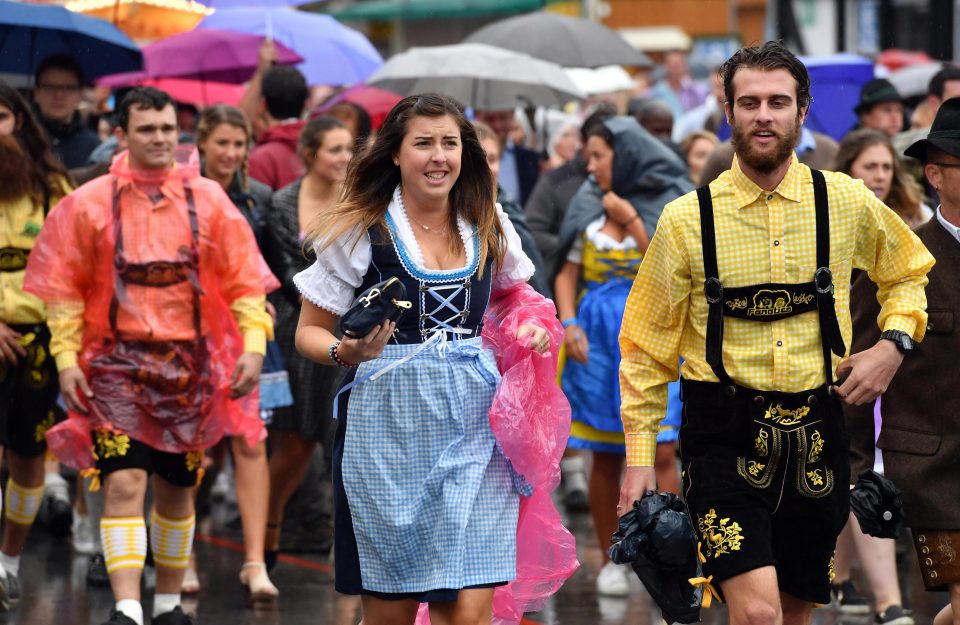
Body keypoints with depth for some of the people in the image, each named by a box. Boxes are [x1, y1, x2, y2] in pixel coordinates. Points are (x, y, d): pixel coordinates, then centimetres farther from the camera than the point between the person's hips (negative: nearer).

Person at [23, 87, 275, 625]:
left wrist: (253, 344, -8)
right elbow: (63, 290, 1)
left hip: (191, 366, 2)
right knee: (124, 484, -15)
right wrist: (66, 358, -6)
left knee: (178, 490, 13)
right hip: (117, 363, -2)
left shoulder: (208, 201, 2)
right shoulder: (88, 205, -2)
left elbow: (244, 281, 3)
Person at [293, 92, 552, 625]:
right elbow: (309, 331, 2)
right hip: (388, 428, -2)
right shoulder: (360, 232, -2)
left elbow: (514, 294, 29)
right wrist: (345, 353, -19)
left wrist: (531, 328, 7)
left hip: (471, 427, 2)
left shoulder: (489, 230, 9)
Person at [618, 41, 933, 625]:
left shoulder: (848, 203, 2)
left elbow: (910, 272, 22)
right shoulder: (688, 219, -2)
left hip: (817, 434, 3)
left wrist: (893, 343, 3)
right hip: (725, 437, -3)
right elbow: (646, 343, 6)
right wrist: (640, 457, 2)